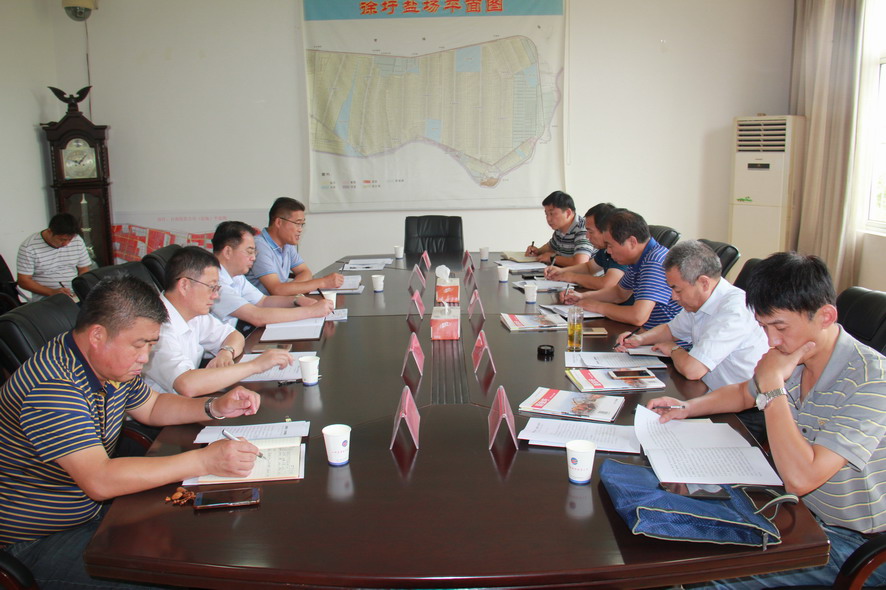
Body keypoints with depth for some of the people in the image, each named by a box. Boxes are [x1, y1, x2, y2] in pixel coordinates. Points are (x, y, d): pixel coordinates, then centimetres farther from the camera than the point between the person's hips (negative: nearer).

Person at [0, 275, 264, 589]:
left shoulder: (114, 363, -1)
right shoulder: (51, 387, -30)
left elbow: (152, 406, 16)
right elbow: (100, 481, -36)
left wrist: (217, 407, -2)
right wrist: (204, 460, -35)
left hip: (92, 511, 9)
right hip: (36, 543, -9)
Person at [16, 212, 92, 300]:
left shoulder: (77, 241, 7)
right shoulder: (28, 247, -6)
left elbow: (84, 269, 15)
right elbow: (23, 281, -5)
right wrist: (52, 292, -17)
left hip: (74, 295, 4)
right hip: (44, 298, -4)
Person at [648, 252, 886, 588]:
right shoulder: (793, 356, -4)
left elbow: (801, 477, -33)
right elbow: (744, 394, 19)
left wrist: (772, 384, -27)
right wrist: (688, 407, 1)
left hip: (845, 540, -7)